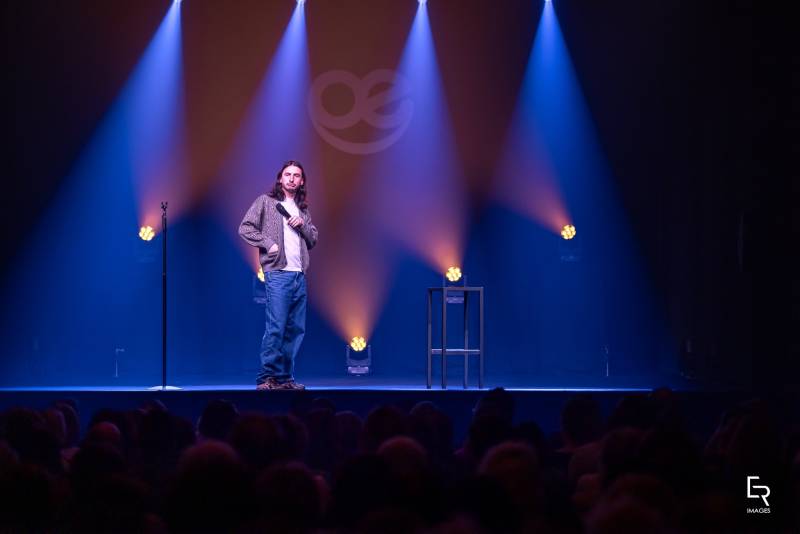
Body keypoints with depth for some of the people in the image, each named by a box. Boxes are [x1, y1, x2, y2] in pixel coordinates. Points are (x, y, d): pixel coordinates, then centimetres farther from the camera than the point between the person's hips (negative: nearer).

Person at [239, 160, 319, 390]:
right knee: (276, 327, -13)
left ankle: (285, 377, 10)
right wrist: (268, 243, -10)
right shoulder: (265, 201, 5)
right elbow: (245, 228, -1)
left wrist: (302, 225, 3)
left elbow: (313, 240, 21)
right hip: (277, 273, -6)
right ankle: (266, 378, -10)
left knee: (296, 329, 4)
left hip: (299, 275, 6)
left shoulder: (302, 208, 21)